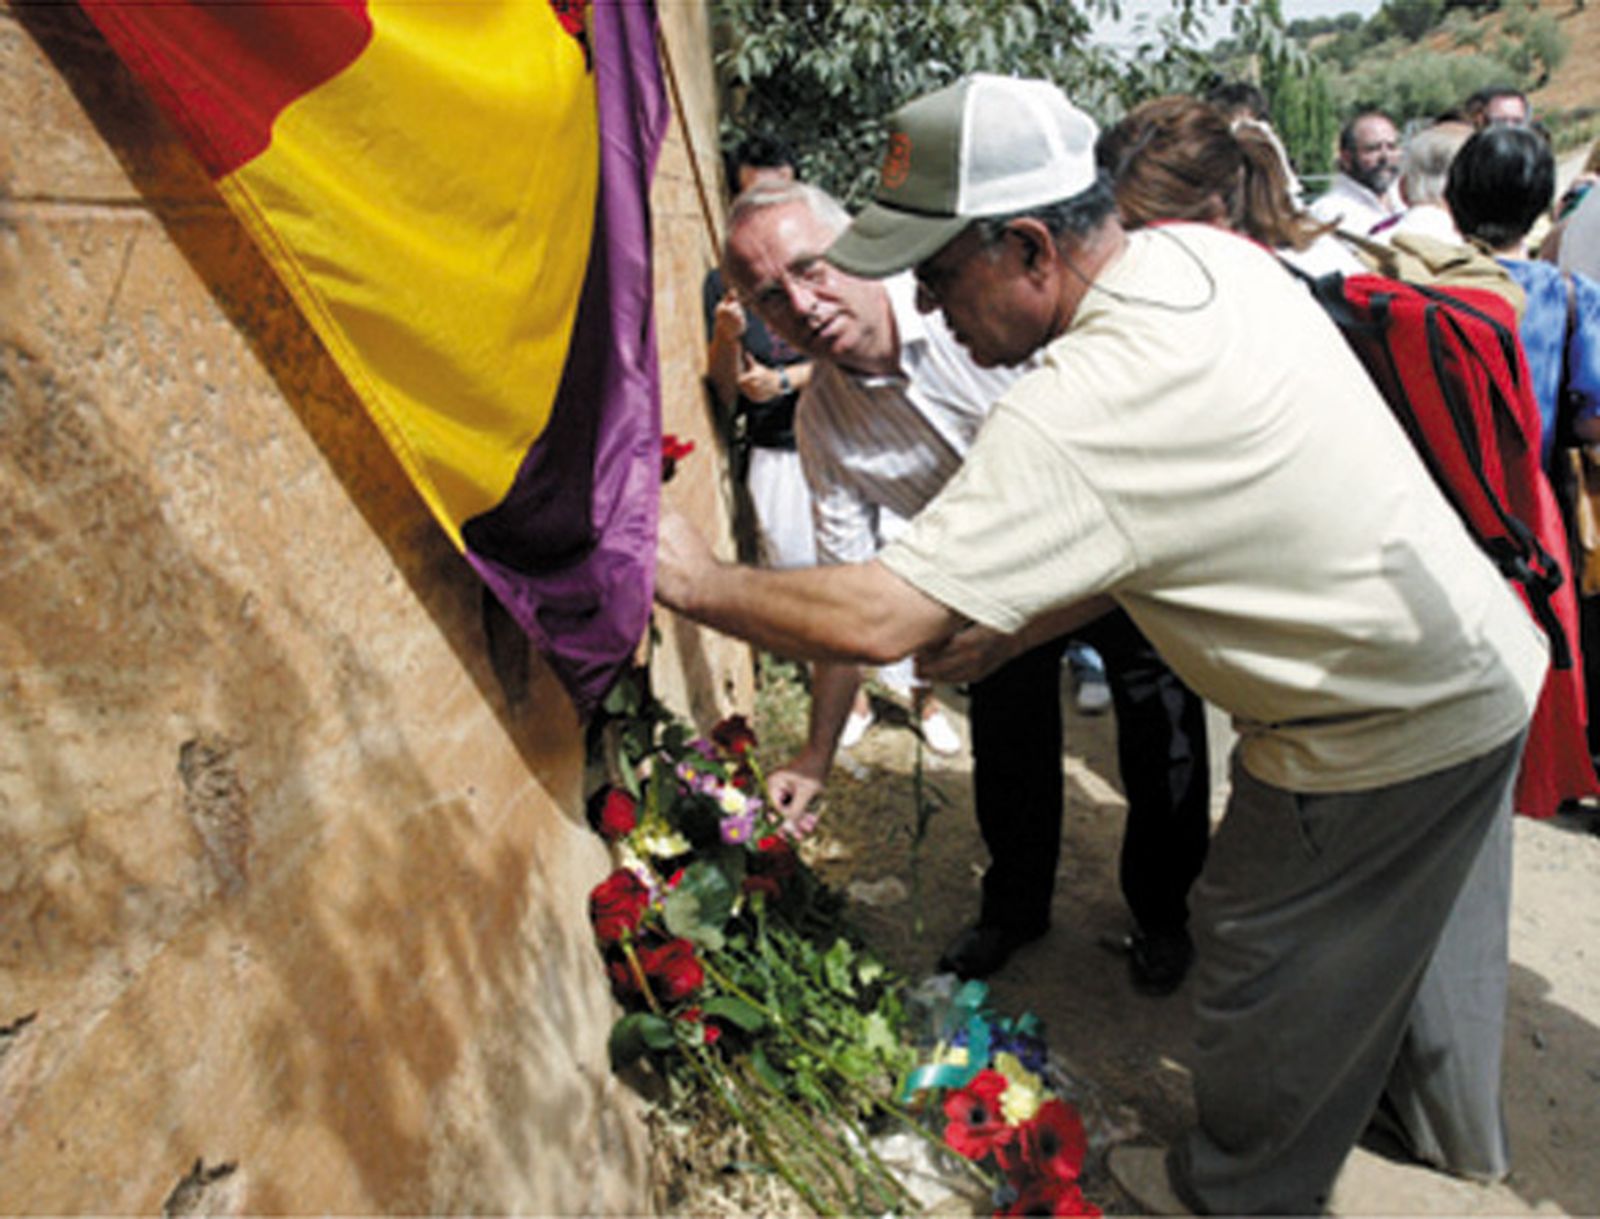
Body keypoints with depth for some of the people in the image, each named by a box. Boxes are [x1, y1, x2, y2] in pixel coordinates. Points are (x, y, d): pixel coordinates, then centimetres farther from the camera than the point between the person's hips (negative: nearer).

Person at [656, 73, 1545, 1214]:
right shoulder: (1201, 252, -3)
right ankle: (1451, 1119, 56)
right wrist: (1006, 627, 4)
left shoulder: (1088, 402, -32)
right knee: (1418, 921, 29)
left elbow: (877, 618, -32)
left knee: (1266, 957, 13)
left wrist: (700, 580, -17)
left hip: (1390, 729, -9)